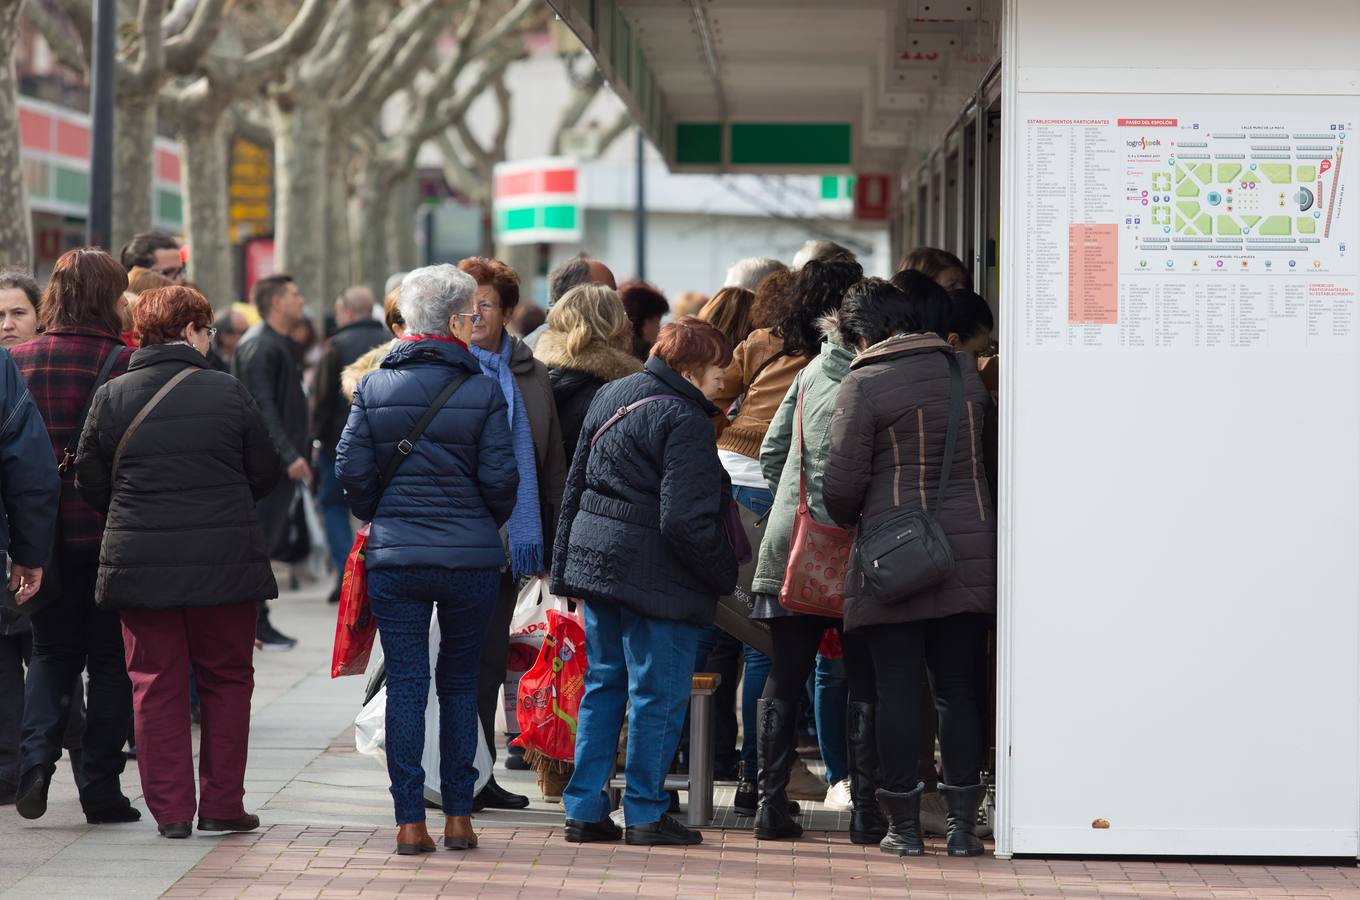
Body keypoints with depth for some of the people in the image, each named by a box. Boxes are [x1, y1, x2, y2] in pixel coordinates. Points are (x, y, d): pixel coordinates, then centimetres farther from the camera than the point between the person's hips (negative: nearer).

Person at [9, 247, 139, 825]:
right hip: (109, 532, -3)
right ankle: (100, 788, 8)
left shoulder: (17, 361, 0)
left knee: (51, 651, 17)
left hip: (43, 532, 3)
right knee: (110, 658, 8)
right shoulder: (123, 363, -12)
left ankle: (37, 755, -4)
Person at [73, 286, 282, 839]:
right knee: (226, 680, 12)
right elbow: (265, 474, 1)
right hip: (225, 560, -1)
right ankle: (221, 803, 12)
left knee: (155, 685, 9)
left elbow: (90, 483, 3)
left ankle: (170, 809, 8)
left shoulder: (111, 398, -2)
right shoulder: (228, 392, -6)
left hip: (140, 562, 1)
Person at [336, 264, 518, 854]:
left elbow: (351, 470, -1)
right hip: (472, 557, -1)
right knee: (460, 684, 12)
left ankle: (410, 822, 0)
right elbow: (500, 478, -6)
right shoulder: (482, 391, -6)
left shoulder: (374, 387, 0)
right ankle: (458, 816, 12)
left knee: (405, 687, 3)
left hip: (394, 558, 1)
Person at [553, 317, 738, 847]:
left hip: (594, 559, 8)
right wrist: (726, 573, -8)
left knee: (603, 684, 14)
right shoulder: (683, 420, -16)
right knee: (658, 694, 2)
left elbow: (575, 487, 17)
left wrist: (565, 561, 23)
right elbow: (685, 520, -21)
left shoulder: (610, 396, 12)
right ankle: (645, 813, 6)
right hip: (657, 574, -8)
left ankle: (584, 809, 15)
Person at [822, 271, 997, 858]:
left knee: (898, 692, 2)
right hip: (970, 552, 4)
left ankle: (904, 825, 5)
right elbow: (985, 455, 13)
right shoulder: (967, 375, 8)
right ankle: (962, 825, 7)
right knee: (959, 690, 7)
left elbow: (842, 481, -8)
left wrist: (848, 522, 12)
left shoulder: (863, 384, -7)